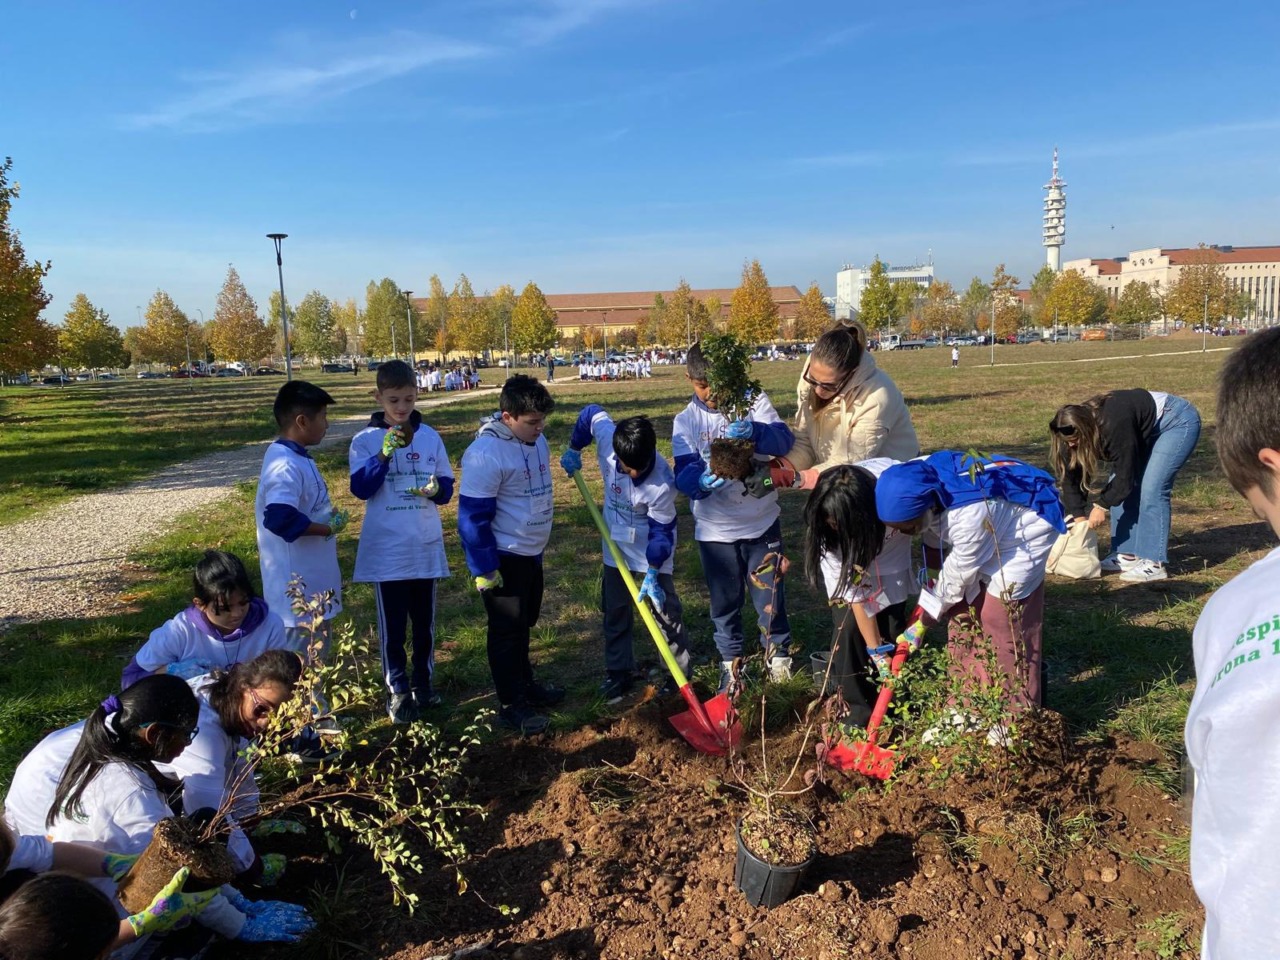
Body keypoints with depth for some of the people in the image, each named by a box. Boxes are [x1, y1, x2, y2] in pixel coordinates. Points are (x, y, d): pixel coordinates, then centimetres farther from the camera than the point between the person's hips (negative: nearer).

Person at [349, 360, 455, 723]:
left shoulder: (430, 437, 3)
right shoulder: (365, 440, -4)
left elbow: (447, 487, 5)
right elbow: (361, 488, -14)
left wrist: (436, 489, -18)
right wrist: (384, 454, -25)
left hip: (426, 546, 3)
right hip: (386, 548, -2)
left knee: (424, 620, 14)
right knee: (392, 625, 6)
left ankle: (423, 681, 30)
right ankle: (397, 691, 19)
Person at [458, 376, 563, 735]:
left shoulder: (536, 440, 2)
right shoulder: (485, 453, -24)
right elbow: (473, 517, -22)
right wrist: (484, 568, -19)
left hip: (532, 552, 8)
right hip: (504, 557, -8)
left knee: (524, 624, 22)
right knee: (507, 631, 3)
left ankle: (525, 684, 38)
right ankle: (510, 705, 16)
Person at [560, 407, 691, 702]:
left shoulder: (662, 484, -35)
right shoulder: (607, 436, -27)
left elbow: (661, 531, -23)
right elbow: (591, 412, -4)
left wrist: (652, 573, -25)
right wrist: (574, 450, 2)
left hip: (651, 547, -4)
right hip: (616, 543, 5)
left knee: (665, 608, 1)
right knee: (615, 610, 11)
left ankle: (679, 672, 16)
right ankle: (619, 672, 23)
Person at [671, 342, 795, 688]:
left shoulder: (754, 401, -6)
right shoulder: (686, 420, -4)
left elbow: (784, 440, -21)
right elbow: (684, 473, -16)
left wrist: (754, 431, -41)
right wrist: (702, 481, -39)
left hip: (761, 522, -1)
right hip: (714, 529, 1)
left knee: (770, 594, 11)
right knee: (724, 601, 13)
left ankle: (779, 653, 33)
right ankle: (731, 660, 33)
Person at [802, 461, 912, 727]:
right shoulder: (828, 527, -35)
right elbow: (856, 592, -28)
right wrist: (876, 651, -25)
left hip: (890, 558, 1)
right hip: (848, 565, -1)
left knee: (893, 630, -3)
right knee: (849, 627, -13)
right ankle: (860, 708, 3)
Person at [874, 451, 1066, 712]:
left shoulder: (970, 516, -42)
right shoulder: (918, 478, -21)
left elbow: (959, 572, -25)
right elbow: (933, 534, -2)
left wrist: (931, 607, -11)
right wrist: (931, 582, 6)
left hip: (1025, 531, -7)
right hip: (990, 531, 8)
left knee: (1001, 619, -10)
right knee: (963, 612, 5)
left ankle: (1015, 714, 3)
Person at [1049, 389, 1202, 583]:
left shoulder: (1114, 425, -38)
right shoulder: (1080, 424, -15)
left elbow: (1125, 476, -29)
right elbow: (1069, 474, -9)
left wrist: (1102, 505, -18)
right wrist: (1078, 514, -14)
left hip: (1178, 420, -8)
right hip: (1148, 428, 8)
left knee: (1151, 488, -20)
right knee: (1117, 487, 0)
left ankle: (1154, 563, -17)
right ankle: (1127, 554, 7)